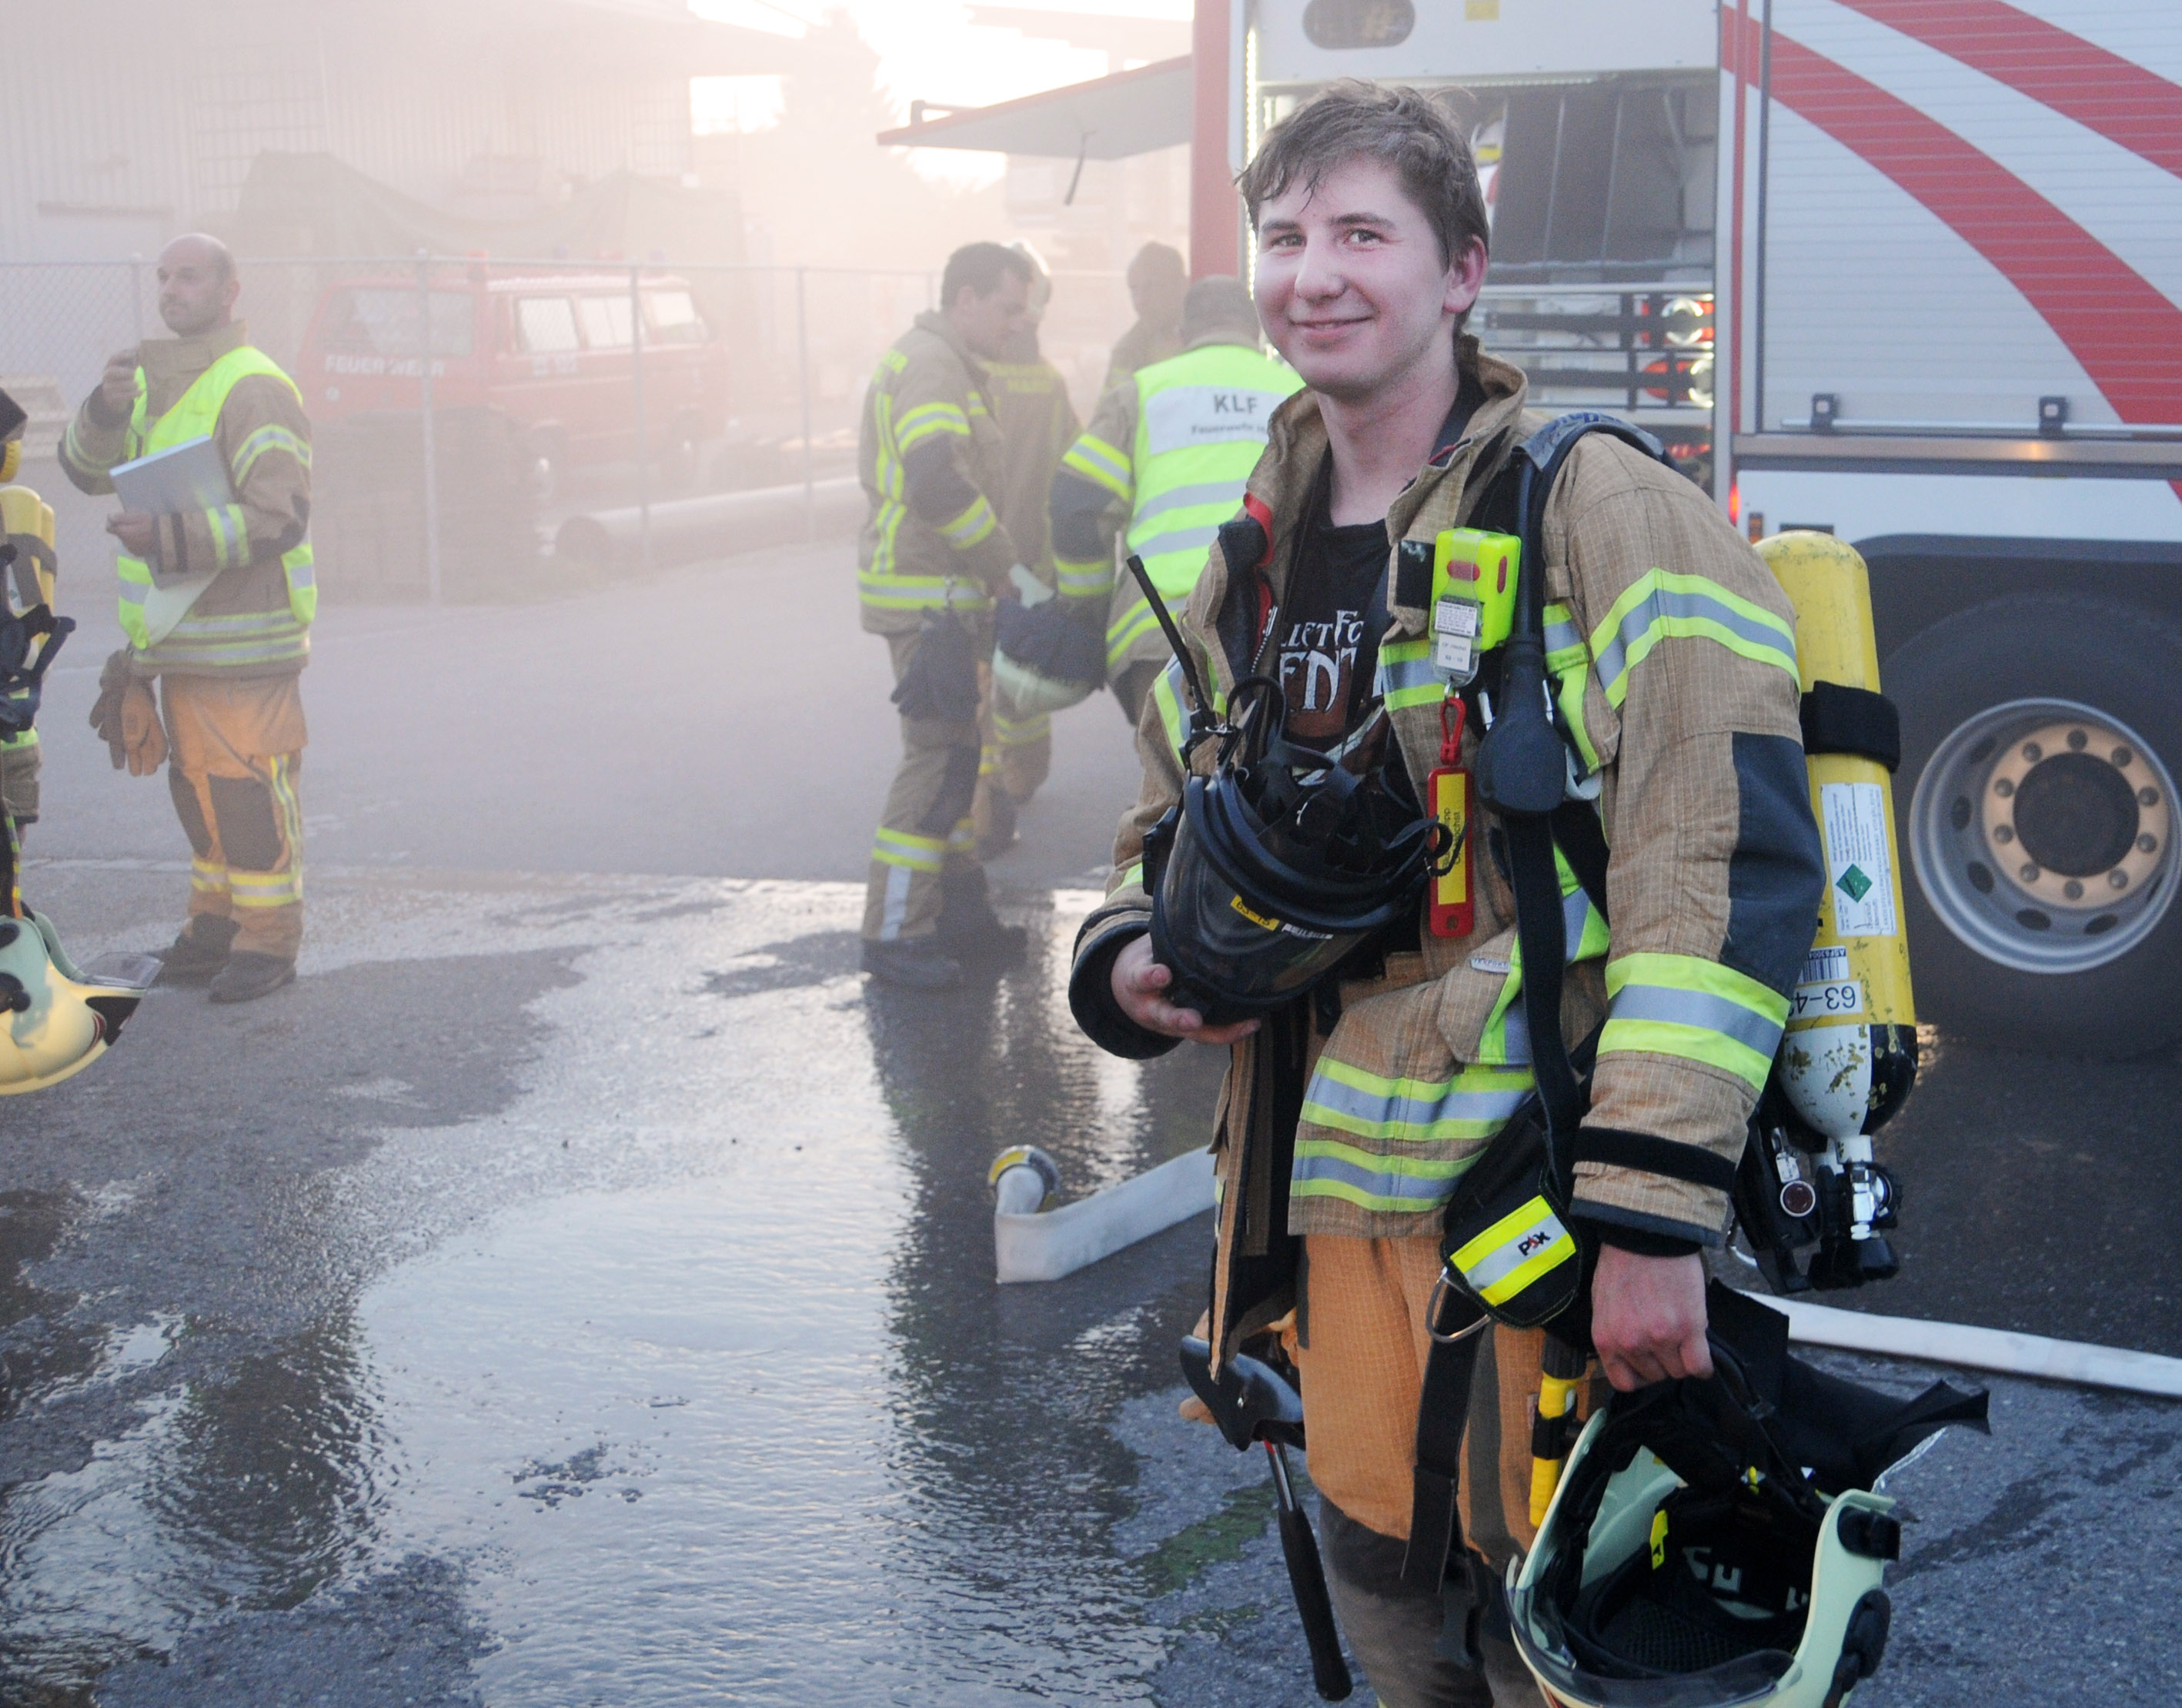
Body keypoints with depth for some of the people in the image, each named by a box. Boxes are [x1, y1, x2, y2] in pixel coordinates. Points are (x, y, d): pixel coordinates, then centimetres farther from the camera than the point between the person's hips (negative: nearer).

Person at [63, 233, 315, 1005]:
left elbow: (279, 514, -22)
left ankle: (270, 941, 4)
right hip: (179, 638, 8)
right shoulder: (154, 379, 16)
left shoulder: (252, 389, -13)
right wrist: (107, 407, -8)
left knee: (250, 789, -5)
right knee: (198, 786, 15)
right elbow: (86, 469, 12)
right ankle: (215, 928, 25)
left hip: (243, 642, -8)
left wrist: (170, 539, -29)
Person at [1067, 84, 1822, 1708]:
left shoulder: (1604, 515, -9)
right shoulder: (1252, 560, 13)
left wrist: (1651, 1214, -23)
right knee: (1382, 1578, 17)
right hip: (1342, 1183, 6)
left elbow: (1728, 865, -17)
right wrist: (1131, 964, 2)